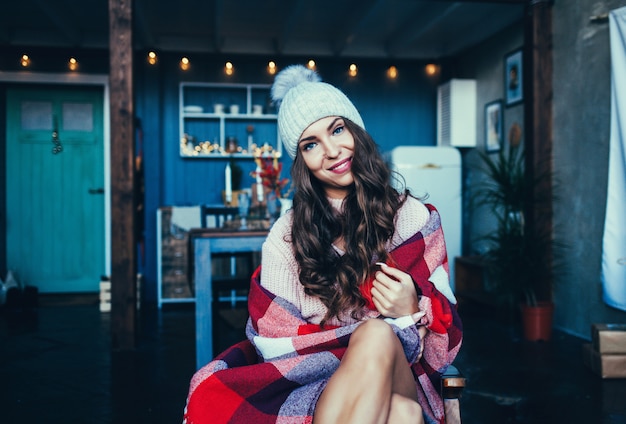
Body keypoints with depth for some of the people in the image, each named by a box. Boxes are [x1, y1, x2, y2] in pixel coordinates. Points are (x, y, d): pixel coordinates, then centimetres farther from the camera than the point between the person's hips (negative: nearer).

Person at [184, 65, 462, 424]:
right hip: (313, 390, -2)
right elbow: (274, 342, -6)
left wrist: (414, 312, -19)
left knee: (378, 338, -34)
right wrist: (380, 333, -14)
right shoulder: (288, 234, 2)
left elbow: (446, 337, 5)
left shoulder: (416, 217, 3)